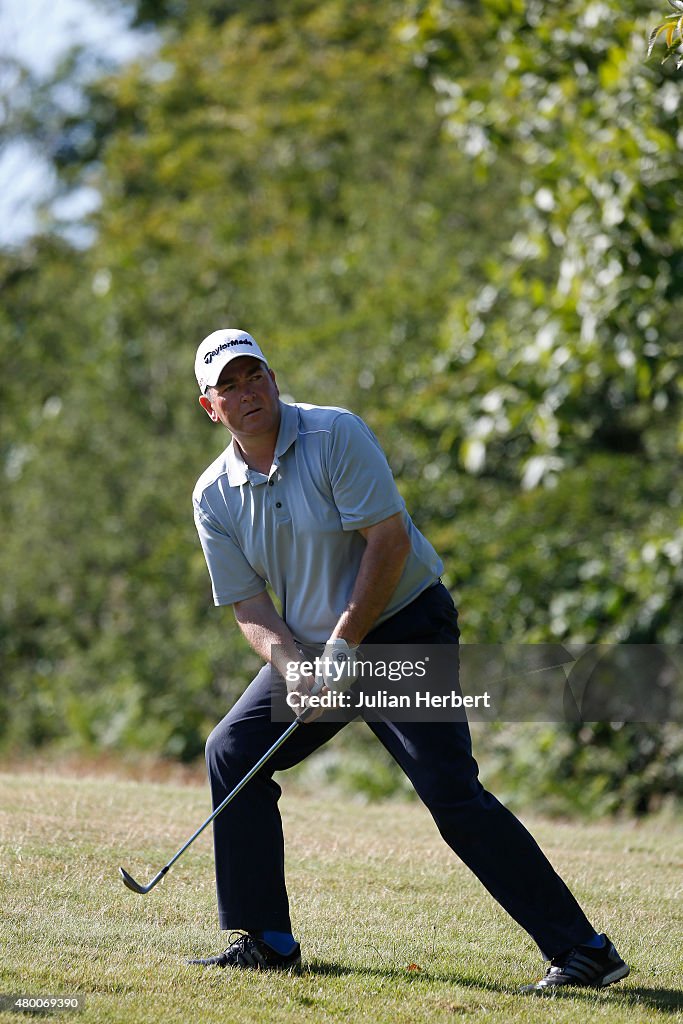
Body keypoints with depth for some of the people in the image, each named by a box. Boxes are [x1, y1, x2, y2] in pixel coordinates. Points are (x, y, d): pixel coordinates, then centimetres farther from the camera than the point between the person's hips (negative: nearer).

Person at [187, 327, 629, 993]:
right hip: (313, 646, 7)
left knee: (453, 794, -17)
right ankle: (266, 942, 9)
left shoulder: (335, 436, -14)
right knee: (231, 751, -1)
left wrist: (342, 648, -18)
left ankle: (582, 950, -17)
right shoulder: (214, 495, 3)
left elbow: (389, 541, -18)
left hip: (405, 630, -7)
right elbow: (250, 608, 2)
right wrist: (293, 671, -17)